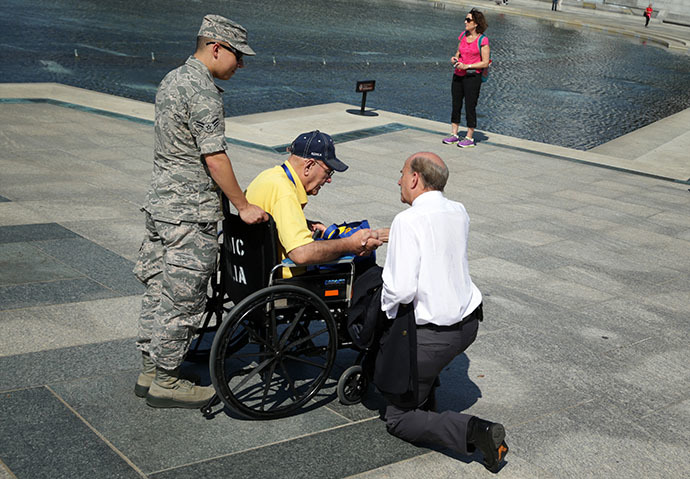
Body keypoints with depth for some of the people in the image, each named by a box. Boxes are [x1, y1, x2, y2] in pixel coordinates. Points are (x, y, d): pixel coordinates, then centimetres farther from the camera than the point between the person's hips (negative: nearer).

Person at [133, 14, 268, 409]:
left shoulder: (173, 79, 15)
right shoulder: (202, 92, -17)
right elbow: (214, 157, -19)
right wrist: (243, 206, -12)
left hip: (161, 199, 10)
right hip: (190, 211, -10)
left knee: (159, 289, 14)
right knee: (182, 298, -2)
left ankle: (150, 371, 24)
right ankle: (165, 382, 8)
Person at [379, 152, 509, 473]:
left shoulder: (408, 221, -20)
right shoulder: (459, 213, 3)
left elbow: (401, 290, -26)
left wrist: (390, 306, -4)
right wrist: (382, 236, 28)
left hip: (433, 335, -8)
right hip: (469, 322, 8)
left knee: (397, 419, 8)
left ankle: (474, 431, -12)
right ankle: (425, 396, 37)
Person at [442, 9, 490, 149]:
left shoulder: (482, 40, -10)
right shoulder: (463, 35, 8)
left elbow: (485, 63, -11)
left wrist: (467, 66, -18)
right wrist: (455, 58, -2)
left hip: (472, 76, -6)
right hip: (458, 75, 6)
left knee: (470, 107, -1)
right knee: (456, 105, 10)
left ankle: (469, 138, 8)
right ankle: (454, 135, 20)